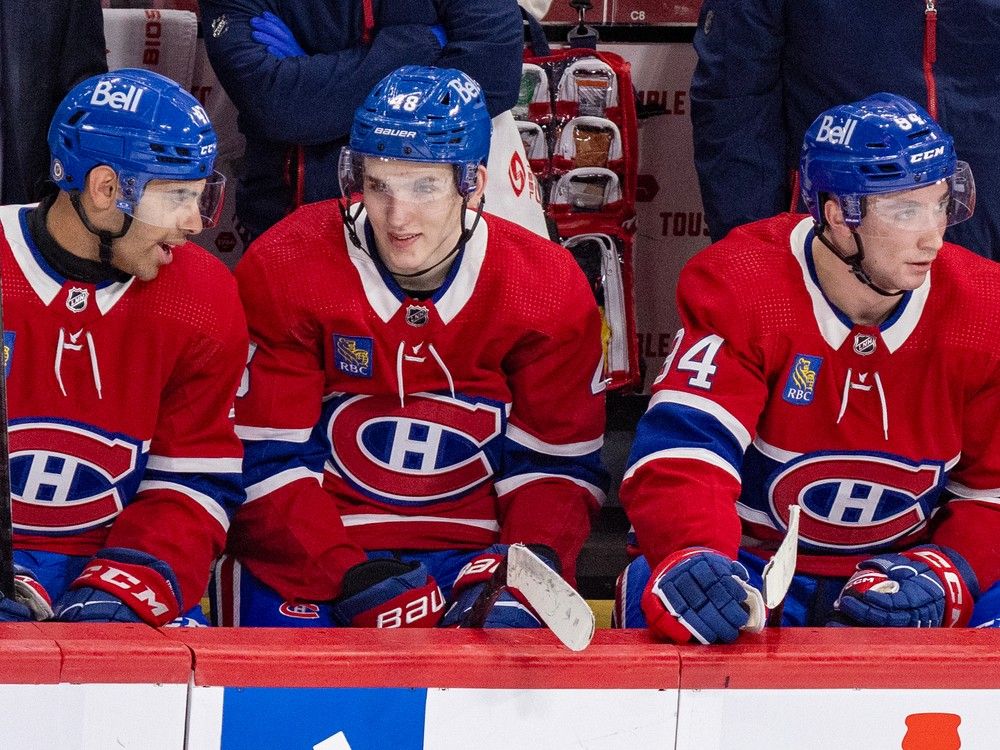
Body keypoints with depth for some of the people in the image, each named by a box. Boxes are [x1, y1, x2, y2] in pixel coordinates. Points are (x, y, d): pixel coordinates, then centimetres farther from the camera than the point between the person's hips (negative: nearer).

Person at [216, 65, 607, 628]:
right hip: (308, 551, -1)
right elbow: (267, 459, -9)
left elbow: (559, 464, 4)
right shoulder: (283, 270, -9)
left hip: (471, 553, 1)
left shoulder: (548, 289, -3)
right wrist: (356, 580, -20)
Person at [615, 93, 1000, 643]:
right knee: (654, 602, -35)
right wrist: (690, 558, -47)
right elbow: (678, 458, -25)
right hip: (753, 574, -3)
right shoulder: (739, 289, -14)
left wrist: (943, 580, -20)